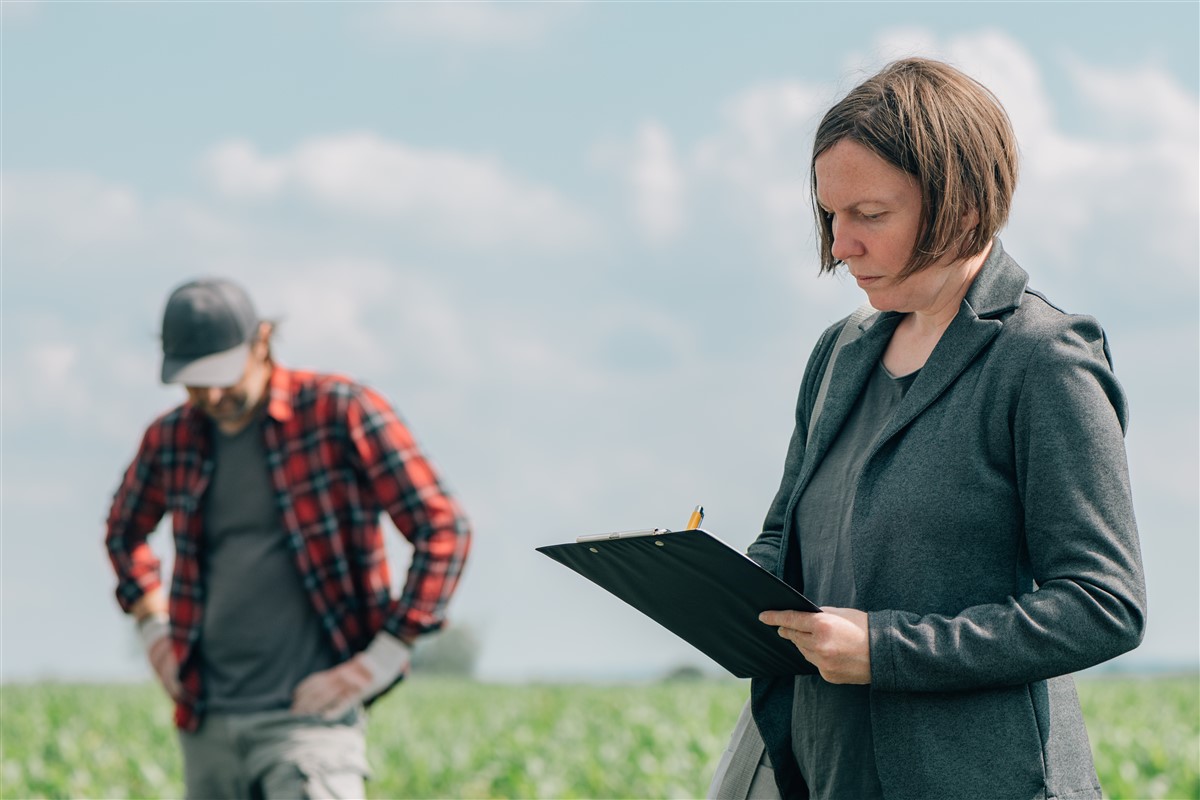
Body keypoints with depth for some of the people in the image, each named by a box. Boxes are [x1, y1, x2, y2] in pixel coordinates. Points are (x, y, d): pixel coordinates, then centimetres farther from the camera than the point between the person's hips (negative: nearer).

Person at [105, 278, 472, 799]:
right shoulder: (171, 439, 8)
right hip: (207, 720, 6)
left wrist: (379, 662, -11)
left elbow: (443, 531, -8)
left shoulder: (339, 413, -7)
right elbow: (125, 531, 31)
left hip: (308, 713, -6)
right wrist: (153, 626, 16)